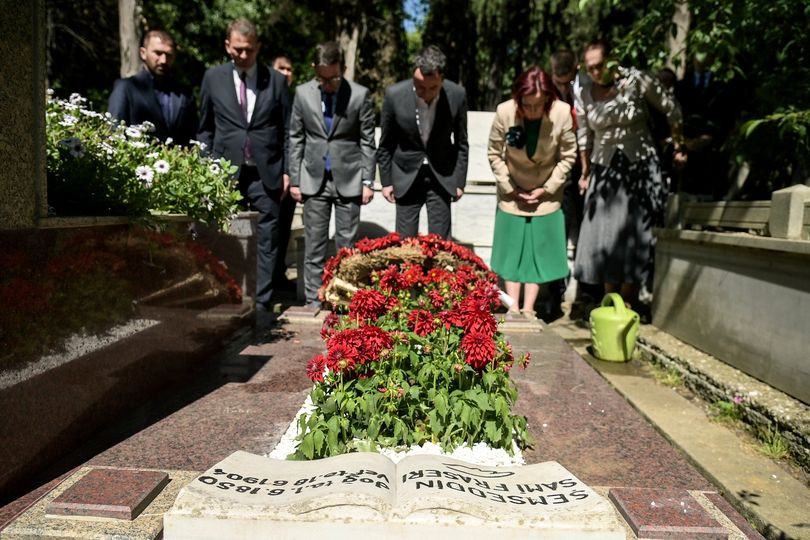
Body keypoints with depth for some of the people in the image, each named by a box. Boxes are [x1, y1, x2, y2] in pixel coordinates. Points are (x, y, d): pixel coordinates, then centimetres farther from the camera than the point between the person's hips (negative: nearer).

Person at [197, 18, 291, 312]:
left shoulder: (276, 80, 5)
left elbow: (287, 131, 6)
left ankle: (262, 303, 11)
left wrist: (287, 171, 0)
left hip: (266, 174, 0)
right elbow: (205, 129, 11)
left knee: (267, 240, 2)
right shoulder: (213, 77, 7)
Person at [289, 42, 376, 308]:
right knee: (314, 245, 4)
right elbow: (296, 139, 7)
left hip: (348, 180, -1)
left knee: (347, 244, 3)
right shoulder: (303, 93, 2)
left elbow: (367, 141, -1)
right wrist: (294, 179, 3)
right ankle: (313, 303, 12)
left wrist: (367, 181, -4)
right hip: (314, 180, 2)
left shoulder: (360, 95, -4)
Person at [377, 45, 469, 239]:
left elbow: (461, 143, 0)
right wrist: (386, 181, 1)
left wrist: (459, 181, 2)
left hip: (442, 178, 0)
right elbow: (385, 144, -2)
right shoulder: (394, 95, -16)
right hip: (406, 177, 0)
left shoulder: (457, 95, -14)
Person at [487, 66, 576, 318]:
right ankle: (513, 311, 13)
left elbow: (568, 156, -8)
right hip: (512, 195, 0)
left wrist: (547, 188, -10)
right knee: (512, 251, 4)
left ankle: (528, 310, 13)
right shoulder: (504, 112, -21)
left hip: (546, 195, 0)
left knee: (539, 252, 3)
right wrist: (510, 188, -9)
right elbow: (495, 155, -8)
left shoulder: (562, 113, -21)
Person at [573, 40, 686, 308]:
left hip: (639, 167, -3)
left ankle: (627, 306, 5)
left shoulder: (636, 80, -9)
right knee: (604, 236, 4)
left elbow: (671, 109, 1)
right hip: (603, 170, 3)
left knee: (633, 236, -2)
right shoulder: (583, 92, 0)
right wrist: (585, 172, 10)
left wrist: (678, 146, 6)